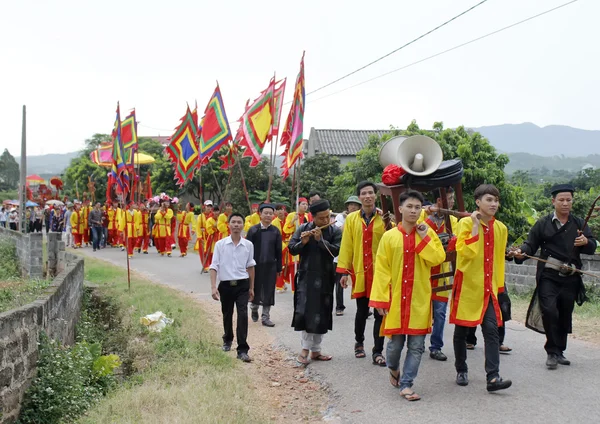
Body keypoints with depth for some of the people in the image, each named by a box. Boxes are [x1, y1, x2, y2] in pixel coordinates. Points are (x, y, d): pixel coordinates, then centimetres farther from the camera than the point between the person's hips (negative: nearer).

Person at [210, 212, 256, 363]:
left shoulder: (248, 245, -2)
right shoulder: (220, 244, -6)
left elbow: (250, 267, 8)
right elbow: (214, 266, -5)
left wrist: (251, 288, 11)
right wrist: (213, 287, -14)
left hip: (242, 284, 0)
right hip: (225, 285, 0)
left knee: (243, 315, -11)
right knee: (227, 315, 17)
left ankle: (242, 349, -7)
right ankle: (227, 340, 44)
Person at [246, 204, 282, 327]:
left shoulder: (275, 232, 1)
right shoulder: (253, 230, -3)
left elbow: (278, 252, 4)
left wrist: (278, 268, 2)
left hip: (270, 266, 1)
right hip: (255, 265, -1)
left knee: (268, 291, 3)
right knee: (255, 289, 11)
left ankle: (265, 317, 12)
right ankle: (254, 308, 38)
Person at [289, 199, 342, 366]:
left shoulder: (335, 231, 0)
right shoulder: (302, 229, 2)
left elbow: (336, 251, -12)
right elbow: (291, 249, -1)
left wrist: (320, 240, -20)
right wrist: (302, 242, -18)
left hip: (325, 278, 1)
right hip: (306, 277, -1)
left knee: (321, 315, 6)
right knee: (304, 312, -6)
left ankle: (315, 350, 17)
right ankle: (306, 348, 3)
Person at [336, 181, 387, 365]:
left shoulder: (384, 218, 0)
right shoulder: (351, 219, 5)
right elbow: (346, 246, 3)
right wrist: (344, 271, 0)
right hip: (360, 272, 1)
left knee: (380, 312, -1)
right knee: (362, 311, 12)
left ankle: (378, 351, 8)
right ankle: (359, 342, 35)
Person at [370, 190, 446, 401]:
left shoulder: (428, 233, 3)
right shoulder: (389, 237, -1)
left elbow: (438, 258, -10)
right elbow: (381, 270, -2)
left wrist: (424, 237, -13)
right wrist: (380, 299, -6)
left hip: (419, 299, 1)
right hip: (396, 297, -1)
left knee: (416, 345, 0)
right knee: (396, 342, 5)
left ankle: (406, 384, 10)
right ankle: (393, 368, 36)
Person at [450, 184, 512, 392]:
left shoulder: (500, 228, 7)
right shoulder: (466, 223, -8)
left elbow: (499, 259, 15)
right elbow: (464, 252, -20)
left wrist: (499, 286, 16)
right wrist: (475, 227, -20)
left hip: (488, 288, 3)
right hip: (466, 286, -3)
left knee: (492, 330, -8)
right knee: (461, 331, 8)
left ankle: (493, 377, -9)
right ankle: (461, 371, 26)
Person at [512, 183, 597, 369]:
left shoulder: (579, 224, 12)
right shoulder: (543, 223, 4)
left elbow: (592, 247, 9)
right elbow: (531, 245, 2)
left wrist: (586, 242, -14)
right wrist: (521, 253, -20)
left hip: (570, 278, 3)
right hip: (548, 277, -3)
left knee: (565, 315, 8)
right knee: (550, 311, -16)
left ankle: (559, 352, 23)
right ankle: (552, 352, -5)